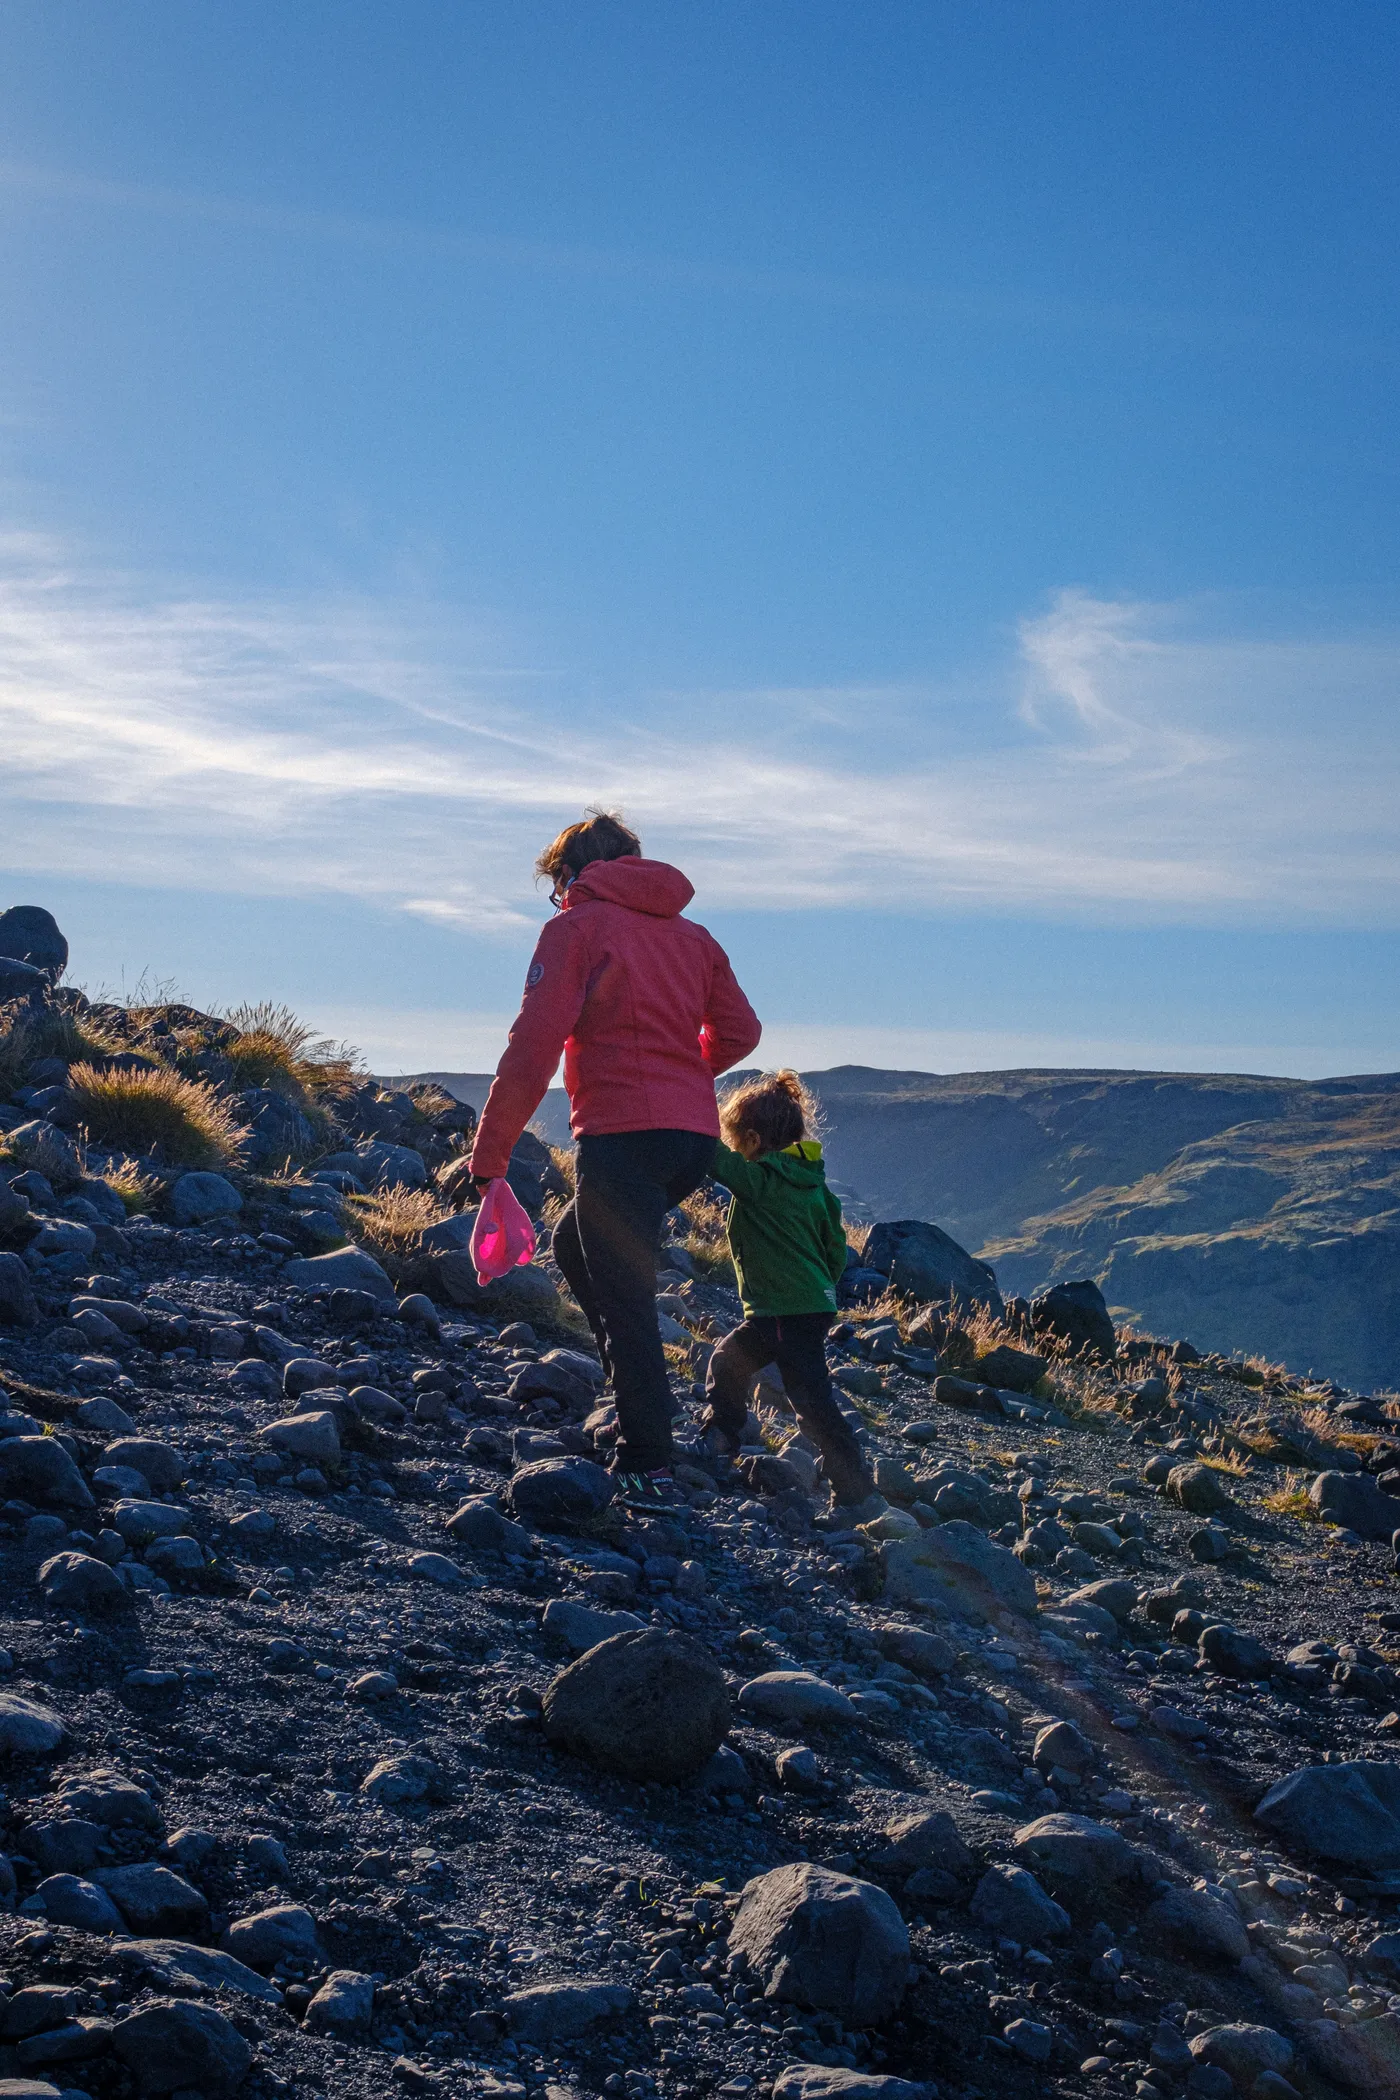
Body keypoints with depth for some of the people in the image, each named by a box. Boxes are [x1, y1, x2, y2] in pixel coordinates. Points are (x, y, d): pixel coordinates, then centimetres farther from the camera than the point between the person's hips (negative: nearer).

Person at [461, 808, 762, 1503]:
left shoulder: (577, 927, -1)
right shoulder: (692, 935, 18)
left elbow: (534, 1045, -9)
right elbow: (739, 1031, 20)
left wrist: (489, 1153, -5)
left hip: (621, 1134, -7)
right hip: (696, 1135, 7)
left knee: (623, 1299, -2)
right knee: (575, 1243, 23)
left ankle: (647, 1466, -2)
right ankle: (637, 1395, 17)